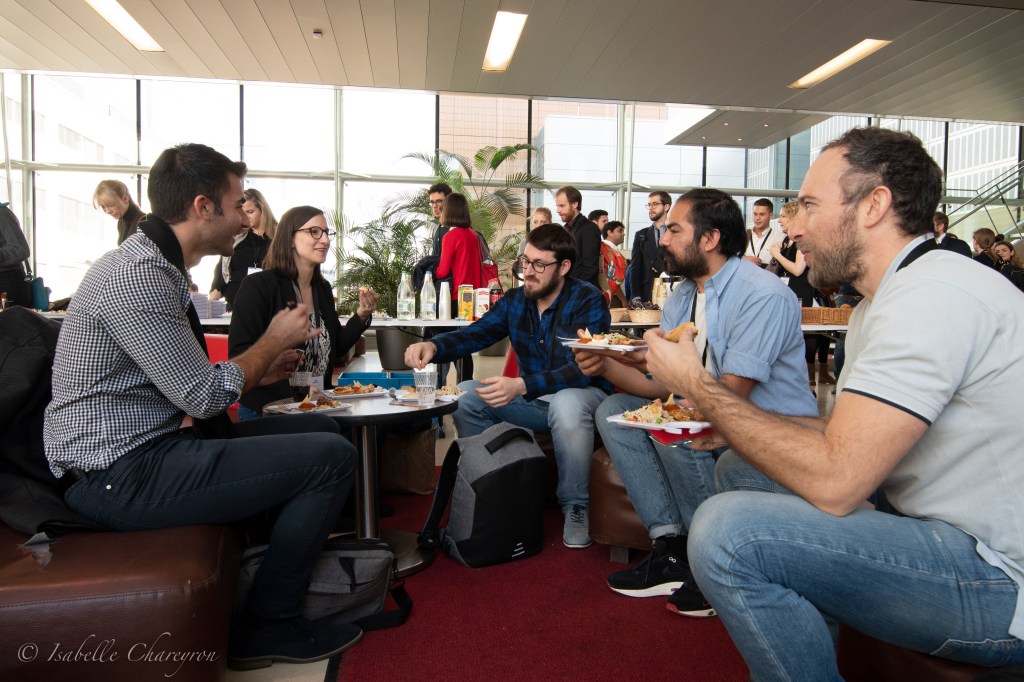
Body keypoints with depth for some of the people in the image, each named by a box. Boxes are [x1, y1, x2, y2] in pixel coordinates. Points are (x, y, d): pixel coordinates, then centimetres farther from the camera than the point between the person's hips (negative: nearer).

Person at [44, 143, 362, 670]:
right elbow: (203, 396, -19)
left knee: (318, 428, 10)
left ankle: (295, 570, 18)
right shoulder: (138, 275, -21)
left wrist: (257, 370, 8)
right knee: (332, 457, -17)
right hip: (120, 474, -10)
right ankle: (266, 628, 0)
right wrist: (273, 341, -5)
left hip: (147, 444, 10)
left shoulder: (155, 265, 11)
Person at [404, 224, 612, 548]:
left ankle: (575, 507, -17)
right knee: (465, 395, -9)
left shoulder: (588, 300, -16)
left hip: (582, 393, -6)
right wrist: (433, 345, -25)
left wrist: (522, 385, -41)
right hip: (532, 399, 6)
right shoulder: (514, 300, 2)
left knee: (567, 404, -40)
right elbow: (474, 334, -2)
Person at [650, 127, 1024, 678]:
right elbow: (846, 431, 13)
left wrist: (698, 385, -17)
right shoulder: (879, 305, 12)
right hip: (944, 527, 10)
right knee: (739, 469, 12)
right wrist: (724, 420, 1)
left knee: (728, 531, -26)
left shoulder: (931, 296, -22)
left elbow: (833, 480, -28)